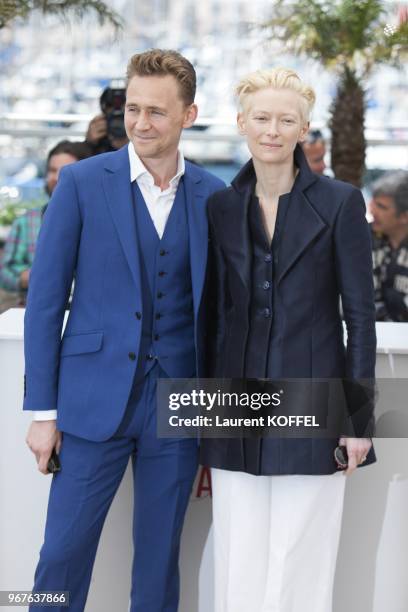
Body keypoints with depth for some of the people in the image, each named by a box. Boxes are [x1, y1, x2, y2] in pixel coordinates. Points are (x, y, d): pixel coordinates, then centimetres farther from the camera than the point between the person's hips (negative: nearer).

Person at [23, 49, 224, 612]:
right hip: (96, 398, -2)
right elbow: (46, 298, -2)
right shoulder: (82, 182, -3)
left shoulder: (213, 197, 4)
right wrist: (42, 410, -5)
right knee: (64, 551, 1)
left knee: (159, 559, 10)